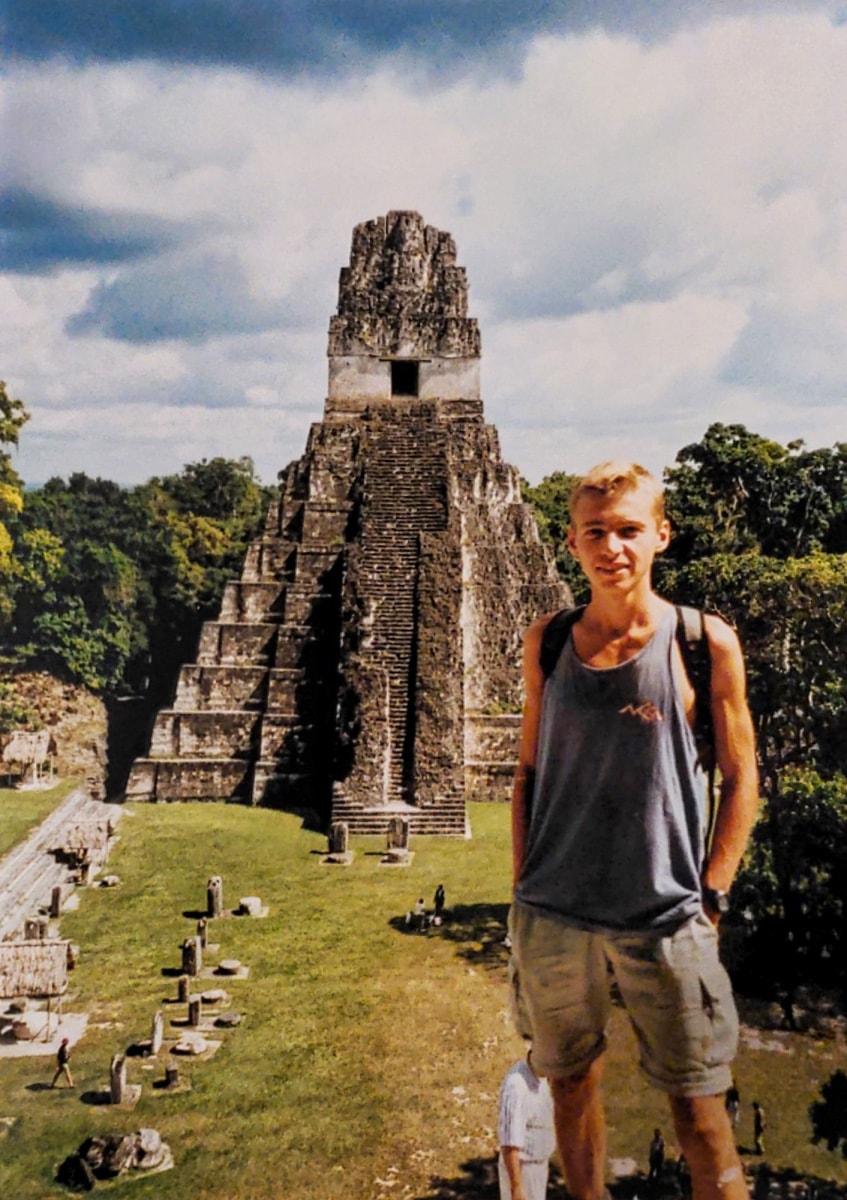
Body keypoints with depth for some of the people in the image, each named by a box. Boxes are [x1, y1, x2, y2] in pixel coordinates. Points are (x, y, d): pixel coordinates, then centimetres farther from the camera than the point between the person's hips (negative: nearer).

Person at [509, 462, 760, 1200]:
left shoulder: (706, 642, -6)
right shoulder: (547, 642, 2)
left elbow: (741, 779, -1)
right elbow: (529, 770, 9)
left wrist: (709, 899, -6)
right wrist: (523, 892, 7)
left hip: (665, 919, -3)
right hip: (552, 917, 3)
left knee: (697, 1103, 6)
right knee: (570, 1083, 18)